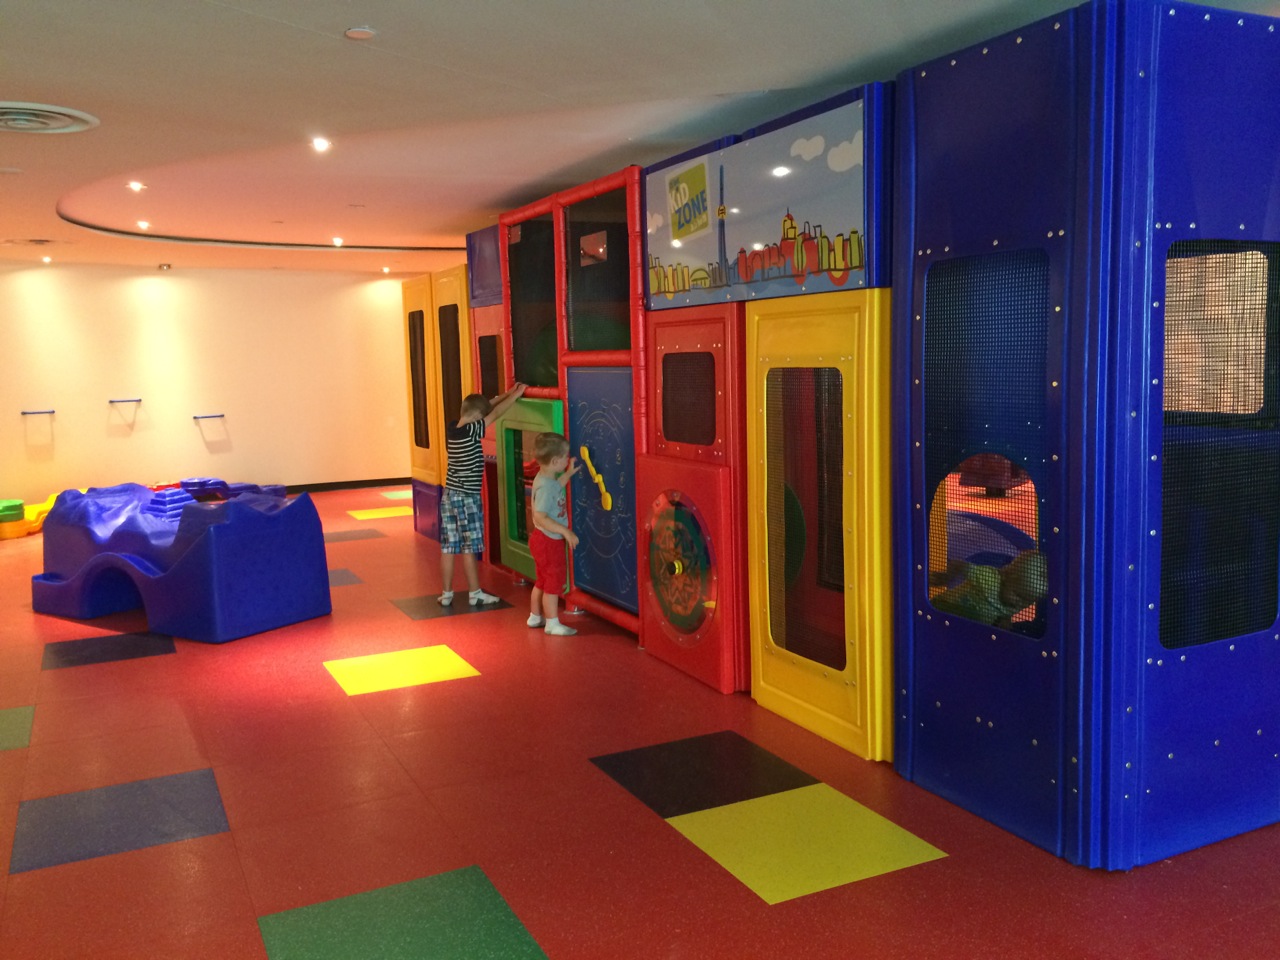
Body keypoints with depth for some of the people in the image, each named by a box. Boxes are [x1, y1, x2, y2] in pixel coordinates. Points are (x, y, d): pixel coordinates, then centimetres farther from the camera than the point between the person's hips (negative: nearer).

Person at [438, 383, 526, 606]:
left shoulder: (451, 429, 2)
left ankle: (446, 593, 16)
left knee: (448, 547, 9)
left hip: (449, 495, 7)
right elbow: (495, 414, -14)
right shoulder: (471, 431, -19)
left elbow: (485, 407, 11)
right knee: (468, 548, 3)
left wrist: (508, 393, 14)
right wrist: (516, 394, -3)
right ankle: (475, 593, 13)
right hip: (467, 498, -7)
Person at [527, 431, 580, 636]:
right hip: (549, 541, -10)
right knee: (554, 581, 1)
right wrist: (566, 532, -31)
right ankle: (552, 623, 11)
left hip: (543, 539, 10)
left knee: (543, 580, 21)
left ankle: (535, 616, 34)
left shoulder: (544, 478, 4)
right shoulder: (545, 486, -27)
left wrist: (568, 474, 21)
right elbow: (540, 517, -32)